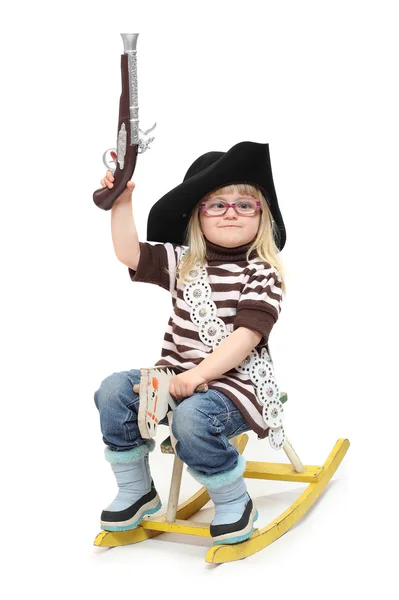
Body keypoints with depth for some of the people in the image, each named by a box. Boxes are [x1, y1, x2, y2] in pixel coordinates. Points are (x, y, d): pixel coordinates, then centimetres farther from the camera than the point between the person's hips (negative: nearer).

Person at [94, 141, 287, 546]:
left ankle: (234, 502, -7)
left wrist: (199, 374, -25)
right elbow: (130, 254, 5)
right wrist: (122, 201, -6)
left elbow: (247, 334, -17)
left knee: (192, 419, -34)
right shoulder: (183, 261, 10)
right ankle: (137, 492, 5)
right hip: (178, 376, 6)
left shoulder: (262, 273, -7)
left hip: (235, 381, -6)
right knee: (114, 391, -12)